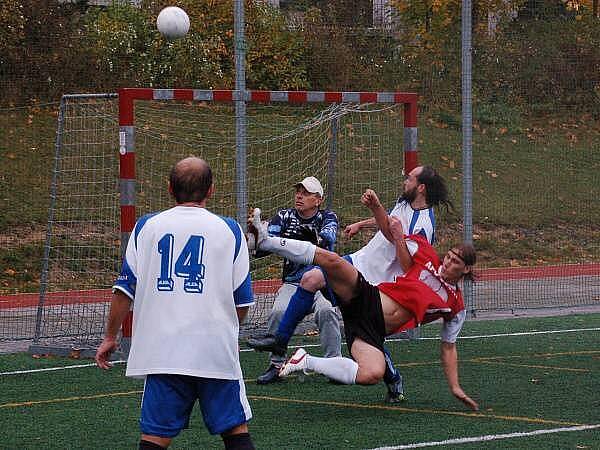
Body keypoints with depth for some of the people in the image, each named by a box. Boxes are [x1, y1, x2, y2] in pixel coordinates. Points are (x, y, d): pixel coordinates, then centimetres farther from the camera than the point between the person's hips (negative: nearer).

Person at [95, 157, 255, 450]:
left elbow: (124, 289, 5)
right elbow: (242, 300, 6)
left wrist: (110, 337, 15)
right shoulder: (229, 230, 4)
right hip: (216, 351, -1)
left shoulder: (146, 227, 7)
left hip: (162, 351, 1)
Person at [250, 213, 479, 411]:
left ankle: (308, 362, -13)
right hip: (367, 300, -1)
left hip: (375, 331, 1)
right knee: (332, 260, -29)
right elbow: (390, 228, 18)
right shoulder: (426, 256, 9)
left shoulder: (456, 308, 12)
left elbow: (448, 347, 20)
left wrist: (455, 387, 15)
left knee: (373, 375, -31)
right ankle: (265, 240, -25)